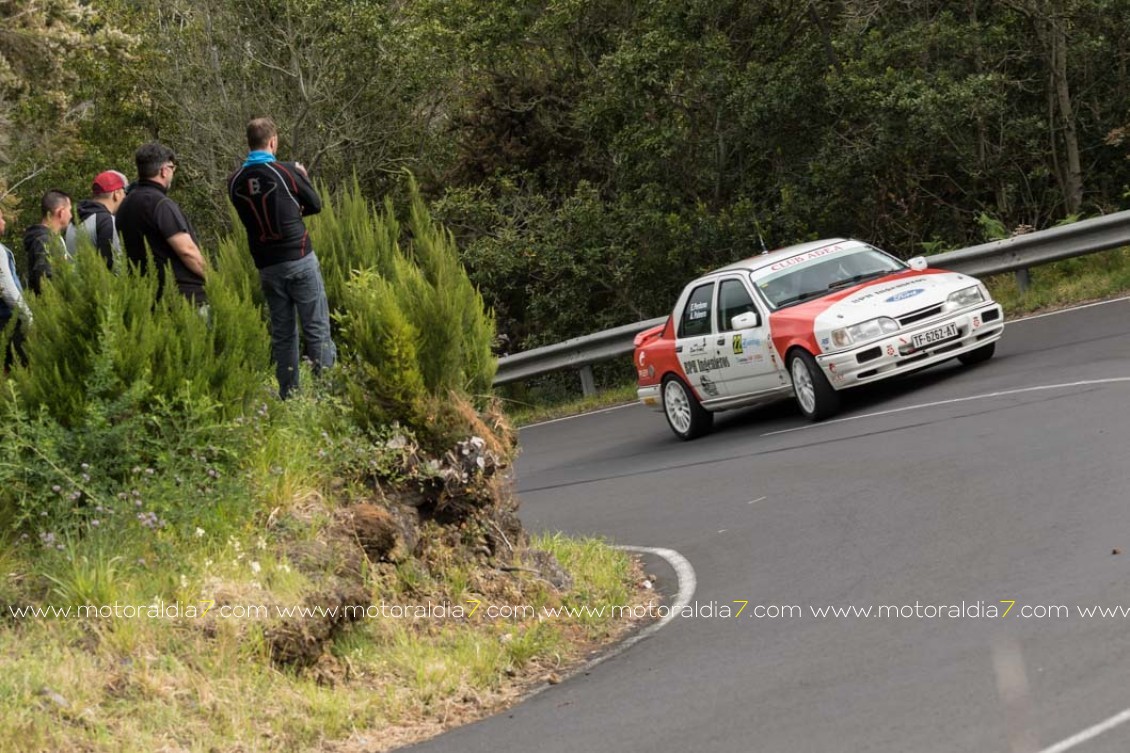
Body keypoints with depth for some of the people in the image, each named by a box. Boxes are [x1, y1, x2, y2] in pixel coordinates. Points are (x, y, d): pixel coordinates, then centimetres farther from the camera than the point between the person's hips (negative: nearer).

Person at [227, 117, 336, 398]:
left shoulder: (235, 181, 2)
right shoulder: (287, 172, -9)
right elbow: (315, 205, 3)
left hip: (267, 266, 4)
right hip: (299, 259, -4)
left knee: (282, 334, 10)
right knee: (317, 328, 0)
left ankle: (288, 394, 10)